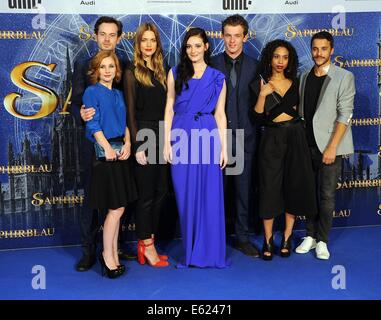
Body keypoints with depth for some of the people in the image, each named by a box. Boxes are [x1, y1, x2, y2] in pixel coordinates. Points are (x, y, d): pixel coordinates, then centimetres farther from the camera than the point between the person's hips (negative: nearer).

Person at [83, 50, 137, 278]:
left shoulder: (118, 94, 16)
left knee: (117, 209, 9)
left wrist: (127, 143, -2)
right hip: (103, 154, -6)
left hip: (120, 153, 6)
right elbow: (93, 124, -11)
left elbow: (125, 122, 15)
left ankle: (113, 254, 20)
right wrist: (107, 148, -18)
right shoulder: (92, 92, -3)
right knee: (116, 208, -6)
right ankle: (107, 255, 10)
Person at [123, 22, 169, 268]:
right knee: (146, 194, -1)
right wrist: (137, 145, -13)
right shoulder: (132, 72, -3)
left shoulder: (161, 71, 14)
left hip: (162, 137, 6)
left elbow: (165, 107, 12)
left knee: (160, 192, 8)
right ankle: (147, 245, 9)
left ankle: (147, 243, 19)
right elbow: (131, 111, -7)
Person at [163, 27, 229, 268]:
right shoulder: (175, 73, 10)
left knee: (210, 196, 1)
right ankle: (191, 251, 18)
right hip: (182, 137, 1)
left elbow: (220, 113, 7)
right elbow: (169, 108, 8)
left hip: (208, 137, 0)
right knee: (186, 197, 5)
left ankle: (211, 252, 13)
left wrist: (224, 147, 1)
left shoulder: (217, 78, 9)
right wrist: (167, 141, 0)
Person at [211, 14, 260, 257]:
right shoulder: (212, 65, 1)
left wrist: (254, 129, -2)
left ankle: (243, 238, 21)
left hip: (245, 137, 1)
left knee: (244, 190, 8)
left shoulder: (255, 67, 4)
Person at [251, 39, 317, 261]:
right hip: (272, 140, -3)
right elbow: (257, 118, -9)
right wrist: (262, 95, -19)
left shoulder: (295, 83, 9)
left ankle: (287, 238, 17)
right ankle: (268, 240, 9)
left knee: (295, 186, 4)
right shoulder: (260, 85, 0)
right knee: (270, 187, -3)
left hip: (295, 138, 3)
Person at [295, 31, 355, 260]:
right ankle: (311, 235, 23)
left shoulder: (344, 77, -4)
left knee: (327, 195, 0)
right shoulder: (305, 77, 11)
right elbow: (301, 112, 12)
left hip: (329, 146, -4)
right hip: (307, 145, 4)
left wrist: (332, 147, -16)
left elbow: (345, 115, -10)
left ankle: (322, 240, 14)